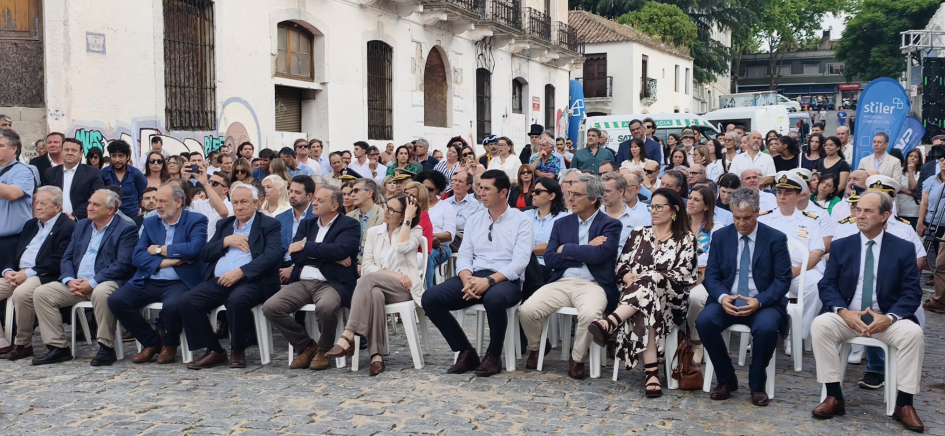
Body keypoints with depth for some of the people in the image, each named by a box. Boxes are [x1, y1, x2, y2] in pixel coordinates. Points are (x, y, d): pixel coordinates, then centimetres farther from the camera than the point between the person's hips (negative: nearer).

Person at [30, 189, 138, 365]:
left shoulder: (126, 229, -4)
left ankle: (106, 347, -24)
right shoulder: (81, 226, 18)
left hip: (106, 283, -7)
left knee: (101, 293, -39)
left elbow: (123, 265, -15)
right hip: (76, 283, 7)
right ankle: (58, 347, -6)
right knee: (41, 293, -11)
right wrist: (69, 280, -6)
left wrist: (92, 283, -20)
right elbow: (67, 258, 15)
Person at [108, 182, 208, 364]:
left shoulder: (196, 221, 0)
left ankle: (170, 344, -1)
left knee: (172, 305, -36)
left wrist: (160, 249, -8)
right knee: (115, 300, -17)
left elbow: (193, 249, -18)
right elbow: (137, 257, 4)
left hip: (179, 282, -5)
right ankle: (151, 342, 3)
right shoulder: (150, 223, 14)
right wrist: (164, 262, -12)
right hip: (148, 282, 5)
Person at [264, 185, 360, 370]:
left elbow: (339, 250, -17)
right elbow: (294, 255, 3)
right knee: (270, 307, -18)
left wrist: (305, 247, -8)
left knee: (325, 307, -37)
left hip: (332, 283, -5)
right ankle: (307, 346, 3)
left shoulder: (349, 225, 2)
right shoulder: (306, 224, 18)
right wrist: (327, 256, -9)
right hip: (302, 283, 5)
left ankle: (324, 349, -4)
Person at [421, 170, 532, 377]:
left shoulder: (520, 221, 1)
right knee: (430, 298, -17)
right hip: (474, 277, 5)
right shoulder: (473, 220, 16)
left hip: (505, 280, -5)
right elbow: (464, 256, 9)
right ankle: (466, 352, -3)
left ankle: (493, 356, -14)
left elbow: (519, 262, -10)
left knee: (494, 299, -41)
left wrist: (489, 281, -23)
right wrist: (467, 280, -14)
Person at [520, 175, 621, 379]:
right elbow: (549, 260, 4)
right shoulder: (561, 222, 15)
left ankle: (577, 359, -6)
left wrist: (565, 249, -5)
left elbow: (599, 255, -16)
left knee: (589, 314, -36)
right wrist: (584, 252, -6)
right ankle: (535, 348, 12)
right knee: (527, 310, -21)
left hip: (592, 284, -3)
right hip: (561, 282, 4)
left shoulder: (610, 225, 3)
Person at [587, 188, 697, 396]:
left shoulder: (686, 239, 9)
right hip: (634, 293, 2)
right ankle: (652, 373, -44)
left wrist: (647, 277, -15)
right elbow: (621, 265, 13)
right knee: (643, 312, -37)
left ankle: (609, 324, -57)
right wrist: (629, 277, -11)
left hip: (669, 300, -2)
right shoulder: (639, 233, 19)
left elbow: (683, 275, -4)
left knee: (647, 286, -38)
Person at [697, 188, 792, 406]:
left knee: (766, 327, -35)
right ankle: (726, 379, -6)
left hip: (763, 303, -2)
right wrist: (722, 297, -19)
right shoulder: (720, 237, 6)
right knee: (704, 321, -28)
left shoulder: (776, 239, 0)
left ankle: (757, 385, -8)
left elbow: (783, 280, -4)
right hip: (727, 301, 2)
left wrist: (759, 301, -21)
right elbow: (711, 275, 3)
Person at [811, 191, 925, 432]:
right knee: (820, 325, -28)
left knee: (913, 333, -31)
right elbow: (827, 285, 1)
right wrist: (843, 312, -18)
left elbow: (912, 293, -3)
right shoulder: (841, 246, 6)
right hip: (847, 316, 1)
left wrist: (889, 317, -21)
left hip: (887, 318, -1)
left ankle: (904, 403, -15)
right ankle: (834, 397, -20)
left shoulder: (904, 248, 3)